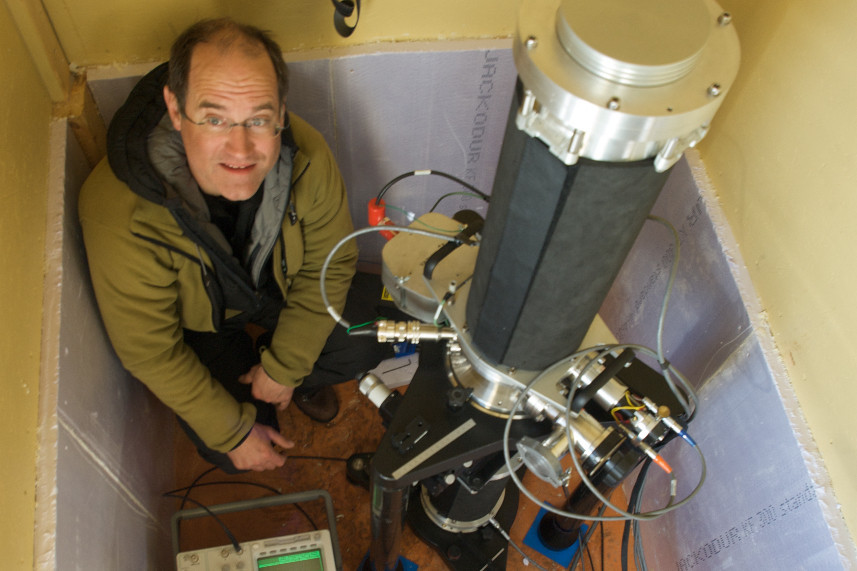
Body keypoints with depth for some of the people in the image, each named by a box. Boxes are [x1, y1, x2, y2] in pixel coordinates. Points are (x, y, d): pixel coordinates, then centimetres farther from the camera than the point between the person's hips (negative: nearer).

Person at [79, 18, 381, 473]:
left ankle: (299, 380, 26)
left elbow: (330, 265, -14)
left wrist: (284, 369, -10)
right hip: (196, 317, -2)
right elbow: (148, 351, -25)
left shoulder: (306, 157, -32)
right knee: (233, 456, -6)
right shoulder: (118, 214, -40)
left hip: (278, 283, 3)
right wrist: (233, 433, -15)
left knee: (367, 347, -7)